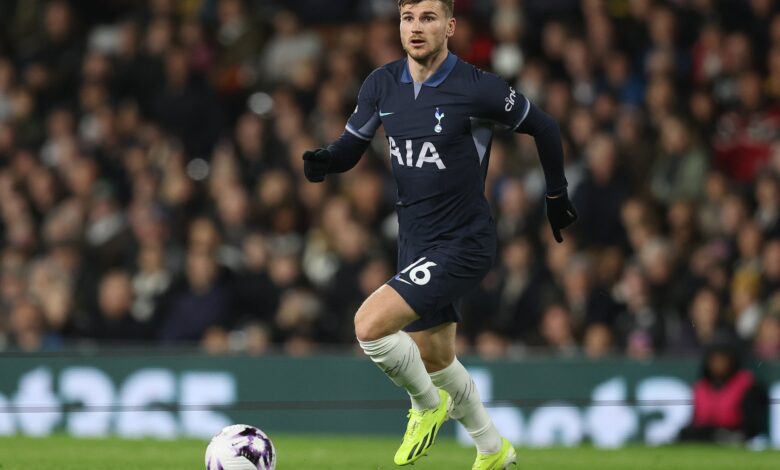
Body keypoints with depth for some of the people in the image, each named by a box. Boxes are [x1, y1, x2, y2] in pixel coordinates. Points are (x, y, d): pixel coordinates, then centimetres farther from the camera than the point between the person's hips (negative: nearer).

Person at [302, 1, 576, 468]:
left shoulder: (477, 88, -16)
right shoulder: (382, 85, 0)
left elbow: (544, 127, -2)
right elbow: (351, 146, 8)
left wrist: (557, 195, 9)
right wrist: (324, 161, -16)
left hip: (464, 243, -7)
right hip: (416, 244, 7)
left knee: (370, 325, -22)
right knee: (435, 361, 19)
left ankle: (428, 403, 5)